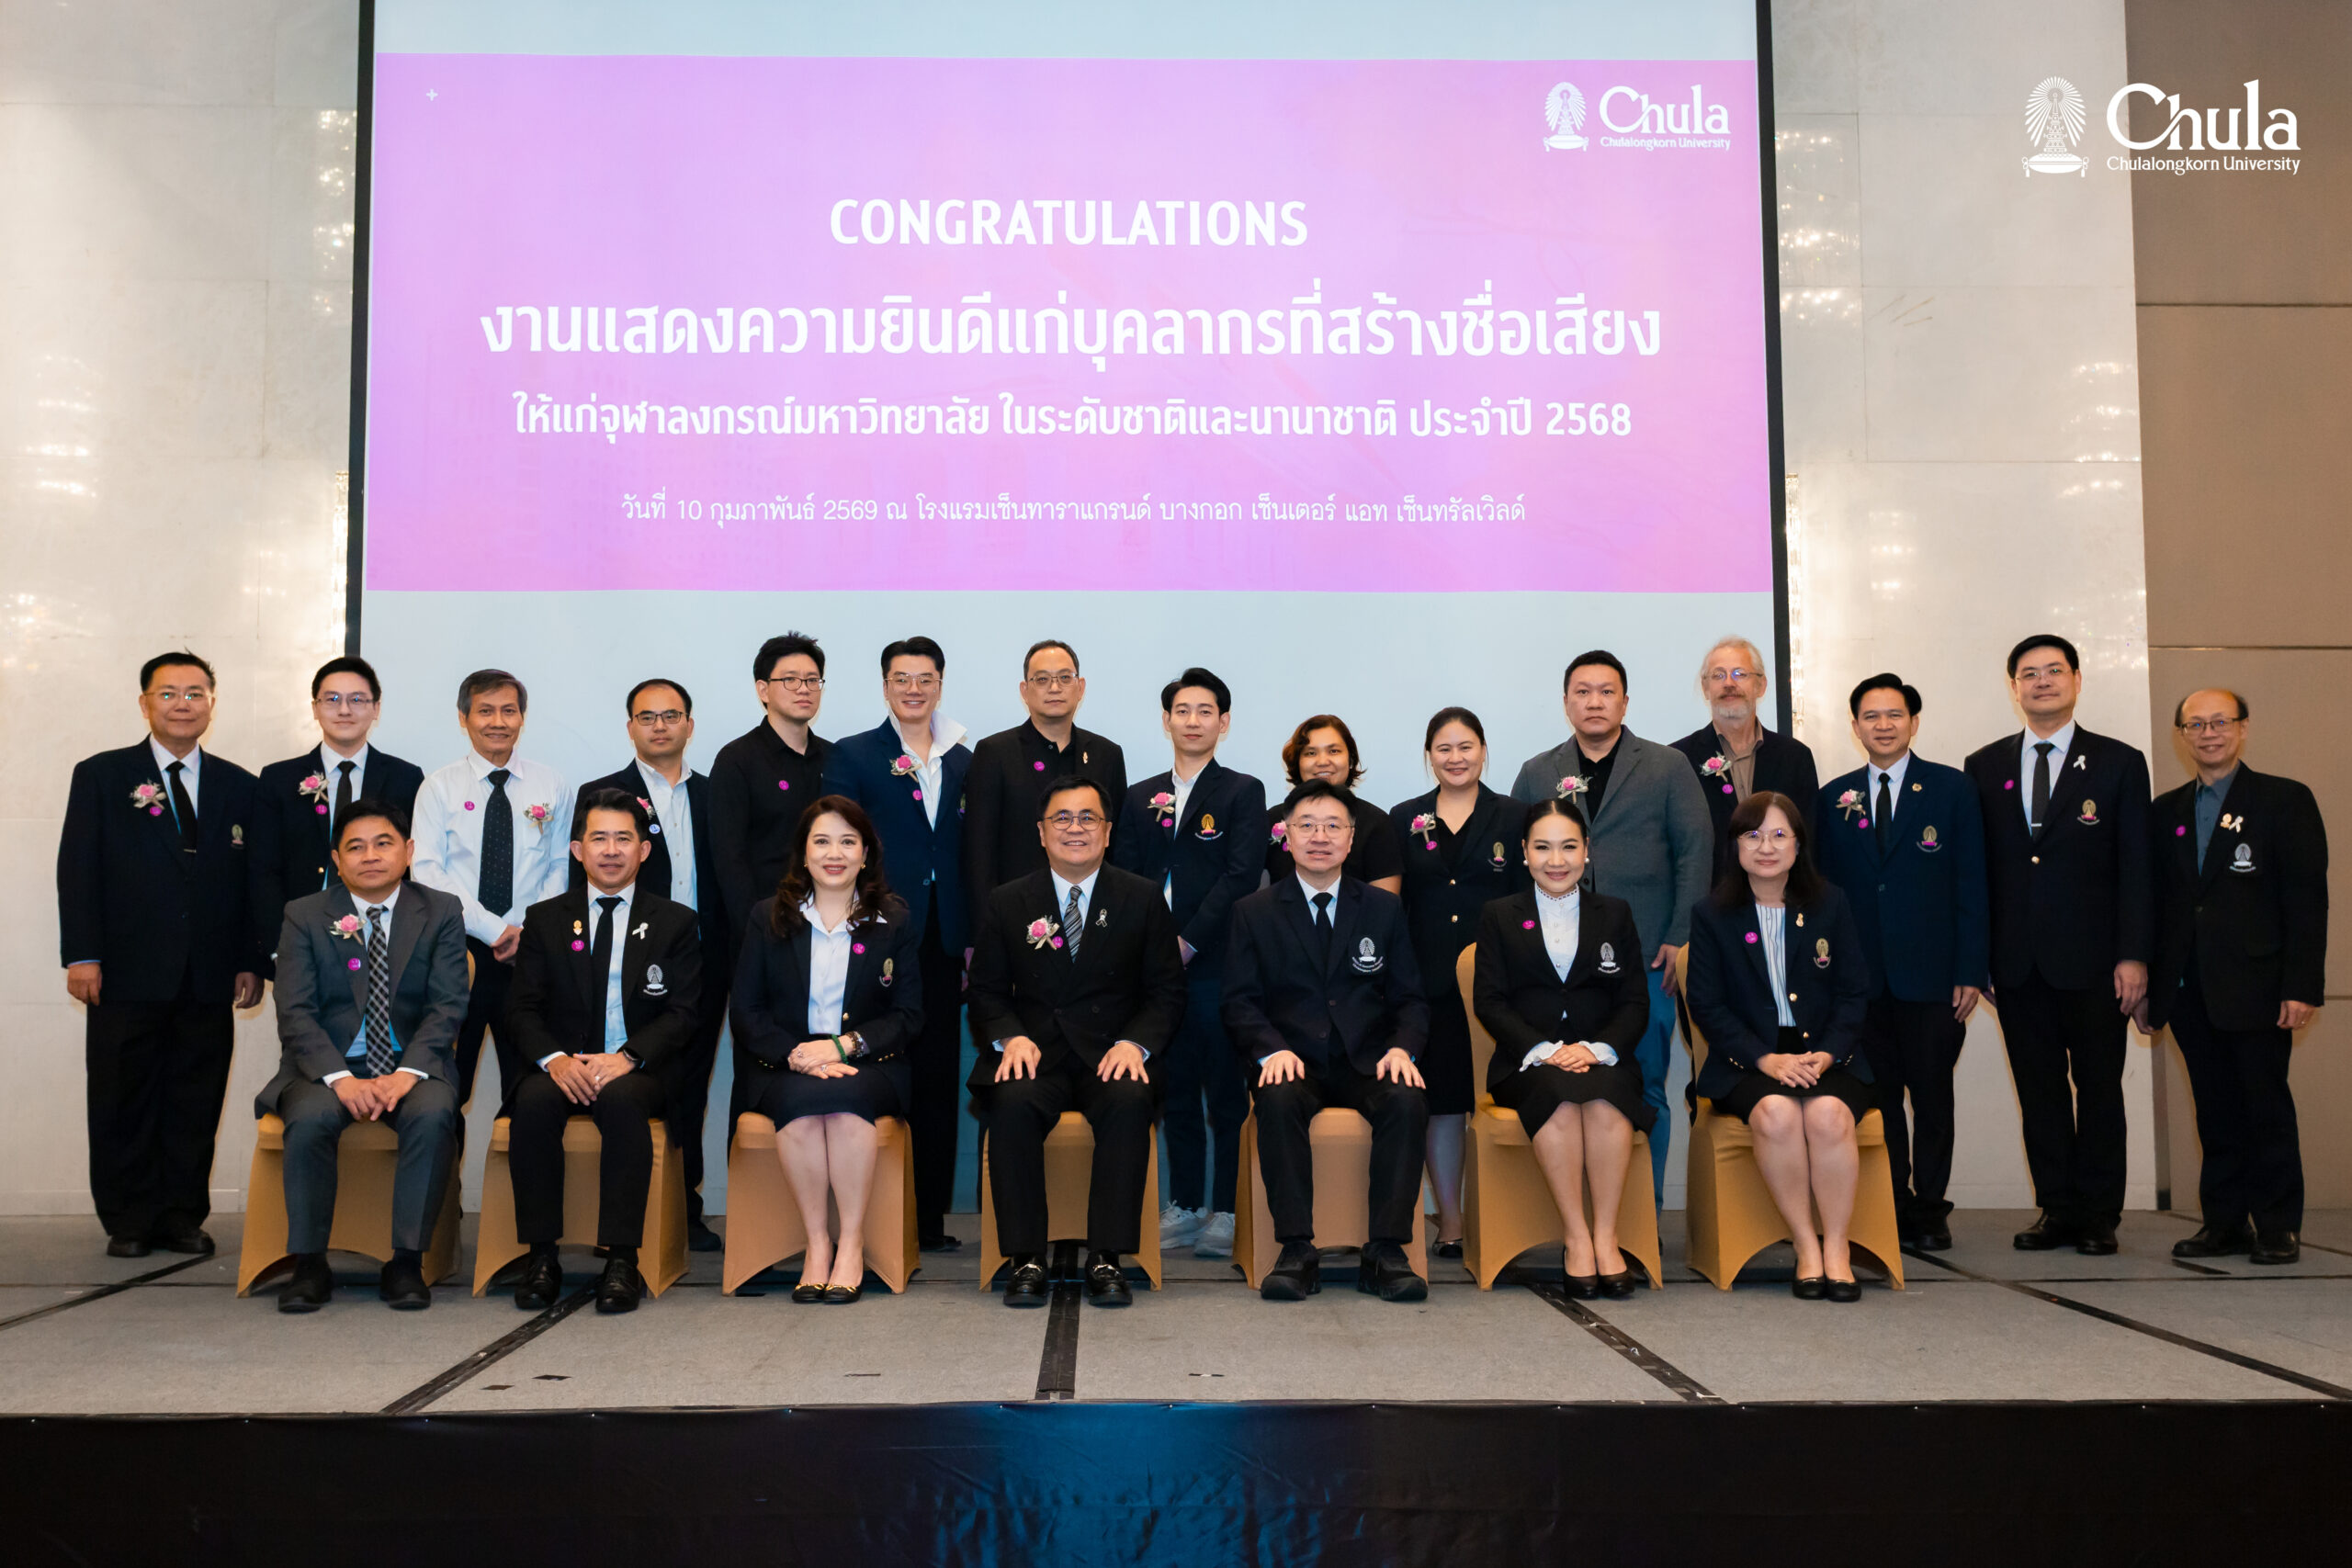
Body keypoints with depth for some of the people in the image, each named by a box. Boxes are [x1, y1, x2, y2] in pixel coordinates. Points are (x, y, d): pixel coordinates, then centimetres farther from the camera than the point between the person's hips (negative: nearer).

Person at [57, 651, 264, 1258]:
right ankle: (128, 1223, 15)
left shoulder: (240, 787, 12)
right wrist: (81, 956, -8)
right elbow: (77, 870, 1)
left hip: (209, 980, 2)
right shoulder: (100, 776, 7)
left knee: (196, 1104, 5)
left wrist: (252, 963, 3)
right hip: (127, 976, -2)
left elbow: (256, 882, 10)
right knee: (123, 1102, 5)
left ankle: (184, 1217, 16)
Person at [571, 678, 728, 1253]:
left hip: (702, 970, 3)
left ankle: (685, 1212, 17)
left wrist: (726, 962, 3)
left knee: (689, 1095, 9)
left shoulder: (713, 796, 13)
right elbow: (584, 888, 0)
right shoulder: (600, 795, 4)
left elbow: (726, 882, 12)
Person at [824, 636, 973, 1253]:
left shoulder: (962, 761, 13)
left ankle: (929, 1218, 16)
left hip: (942, 944, 4)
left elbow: (969, 853, 13)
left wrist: (972, 938, 9)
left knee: (937, 1082, 7)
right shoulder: (852, 756, 1)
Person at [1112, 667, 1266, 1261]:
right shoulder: (1139, 799, 16)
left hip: (1217, 964, -4)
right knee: (1175, 1094, 9)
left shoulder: (1242, 793, 3)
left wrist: (1189, 941, -12)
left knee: (1227, 1094, -2)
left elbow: (1241, 876, -7)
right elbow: (1122, 877, 11)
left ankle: (1227, 1212, 5)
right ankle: (1184, 1206, 17)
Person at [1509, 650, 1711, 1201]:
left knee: (1645, 1090, 2)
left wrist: (1681, 939, -4)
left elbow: (1696, 852, 4)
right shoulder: (1537, 774, 13)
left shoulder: (1668, 767, 8)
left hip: (1646, 960, -1)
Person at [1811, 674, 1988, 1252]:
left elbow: (1972, 886, 0)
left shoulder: (1952, 788, 4)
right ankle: (1890, 1208, 14)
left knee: (1931, 1093, 4)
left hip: (1930, 975, -2)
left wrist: (1970, 970, -6)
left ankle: (1929, 1210, 14)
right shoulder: (1834, 798, 10)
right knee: (1876, 1096, 4)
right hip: (1861, 977, 2)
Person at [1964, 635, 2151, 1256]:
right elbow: (1978, 869, 9)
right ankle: (2057, 1210, 15)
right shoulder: (1984, 767, 10)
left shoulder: (2119, 763, 4)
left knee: (2099, 1087, 4)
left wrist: (2133, 956, -8)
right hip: (2018, 964, 2)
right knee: (2039, 1090, 6)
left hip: (2092, 962, -2)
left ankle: (2099, 1216, 13)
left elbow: (2136, 869, 0)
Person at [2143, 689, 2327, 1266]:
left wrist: (2302, 986, -12)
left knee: (2266, 1105, 0)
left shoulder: (2286, 800, 2)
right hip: (2190, 991, 4)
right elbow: (2154, 901, 13)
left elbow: (2307, 899, -4)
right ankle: (2225, 1221, 14)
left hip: (2256, 987, -4)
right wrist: (2145, 985, 9)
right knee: (2216, 1110, 8)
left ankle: (2277, 1226, 10)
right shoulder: (2165, 812, 14)